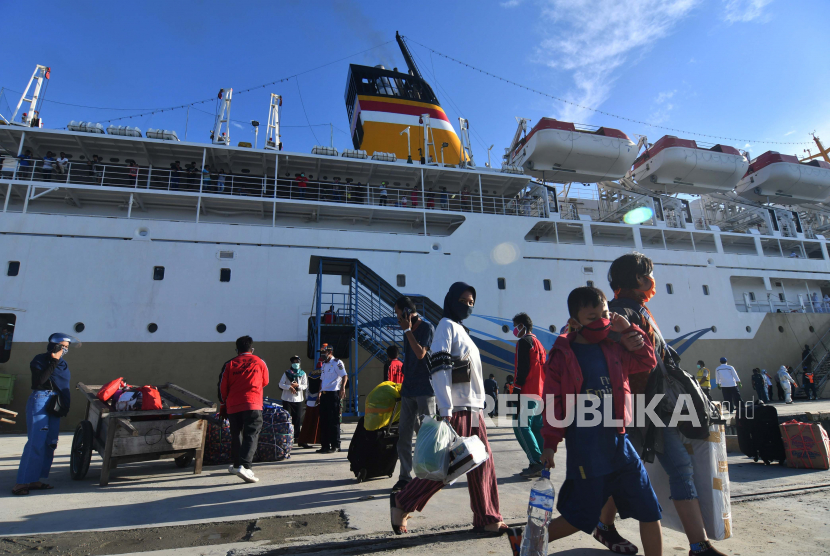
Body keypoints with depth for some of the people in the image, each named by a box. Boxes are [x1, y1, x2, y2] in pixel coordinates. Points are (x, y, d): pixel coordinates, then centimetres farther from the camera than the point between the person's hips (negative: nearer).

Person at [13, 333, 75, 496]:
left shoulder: (63, 364, 13)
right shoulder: (40, 359, -4)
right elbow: (40, 380, -18)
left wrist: (65, 405, 9)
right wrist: (54, 362, -18)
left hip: (55, 404, 7)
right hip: (39, 401, -7)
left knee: (50, 443, 5)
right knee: (36, 442, -11)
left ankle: (34, 480, 13)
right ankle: (22, 482, -5)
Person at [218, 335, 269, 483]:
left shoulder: (229, 364, 6)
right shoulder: (260, 363, 5)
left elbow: (222, 387, 8)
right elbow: (265, 383, 18)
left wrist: (223, 404, 22)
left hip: (233, 406, 3)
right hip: (253, 405, -3)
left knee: (236, 435, 19)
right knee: (251, 436, -6)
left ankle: (236, 465, 32)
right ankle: (244, 466, -22)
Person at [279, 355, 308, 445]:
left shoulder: (303, 374, 7)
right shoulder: (287, 373, 6)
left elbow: (305, 386, 0)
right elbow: (281, 384, -3)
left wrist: (298, 385, -17)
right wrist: (289, 387, -18)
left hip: (298, 399, 1)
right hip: (287, 399, -1)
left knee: (298, 419, 3)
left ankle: (296, 437, 13)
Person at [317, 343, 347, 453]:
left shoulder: (337, 362, -7)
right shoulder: (324, 364, 18)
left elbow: (344, 376, -14)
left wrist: (342, 388, -27)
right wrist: (320, 391, 17)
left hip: (333, 394, -8)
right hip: (324, 394, 8)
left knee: (334, 420, -3)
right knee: (323, 420, 10)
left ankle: (335, 445, 4)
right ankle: (325, 445, 18)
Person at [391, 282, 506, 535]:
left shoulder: (461, 330, 19)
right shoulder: (447, 325, -7)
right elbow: (438, 368, -18)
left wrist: (479, 408, 17)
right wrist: (446, 411, -23)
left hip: (473, 410, 9)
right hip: (457, 410, -9)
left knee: (482, 464, 10)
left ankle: (486, 519, 21)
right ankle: (401, 504, 13)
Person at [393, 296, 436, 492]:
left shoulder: (428, 328, -8)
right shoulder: (408, 331, 14)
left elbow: (420, 353, -21)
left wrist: (407, 331, -15)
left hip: (425, 389, -7)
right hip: (408, 390, 7)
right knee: (403, 435, 5)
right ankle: (405, 476, 14)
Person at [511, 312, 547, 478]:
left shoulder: (524, 342, -8)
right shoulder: (539, 344, 19)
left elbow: (522, 369, -16)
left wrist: (516, 391, -15)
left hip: (528, 392, -9)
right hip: (540, 393, 9)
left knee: (521, 427, -8)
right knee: (537, 427, 11)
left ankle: (536, 463, -12)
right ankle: (542, 464, 13)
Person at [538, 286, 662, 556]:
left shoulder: (614, 348, 5)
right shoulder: (562, 356, -9)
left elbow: (647, 362, 18)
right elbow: (553, 401, -8)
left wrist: (629, 330, 3)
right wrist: (550, 443, -8)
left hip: (619, 443, 5)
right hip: (585, 451, -5)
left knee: (650, 512, 10)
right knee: (580, 518, 7)